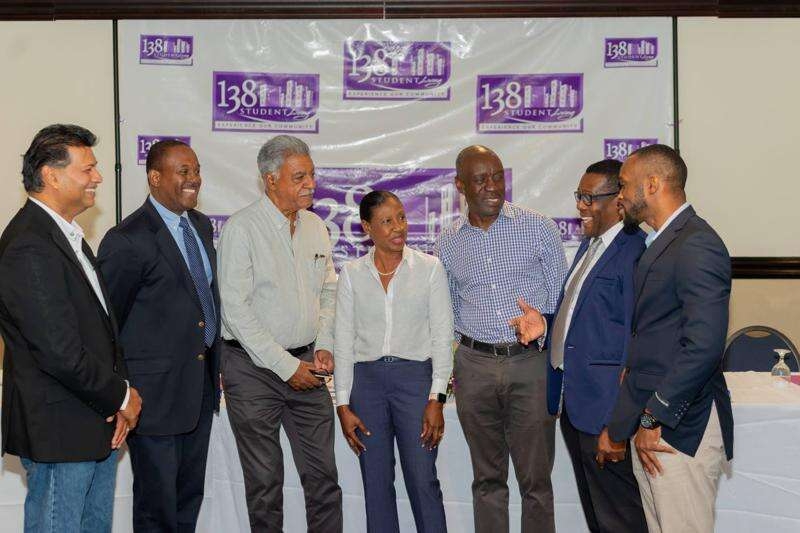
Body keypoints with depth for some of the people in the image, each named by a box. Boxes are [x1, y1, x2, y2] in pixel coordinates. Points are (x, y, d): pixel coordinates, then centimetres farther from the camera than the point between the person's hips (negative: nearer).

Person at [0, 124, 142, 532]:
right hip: (59, 432, -9)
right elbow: (59, 352, -24)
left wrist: (117, 402, 2)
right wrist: (120, 398, -10)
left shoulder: (68, 235, 12)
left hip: (98, 422, 10)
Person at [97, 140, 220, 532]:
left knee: (191, 494, 19)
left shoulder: (202, 225, 9)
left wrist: (215, 363, 13)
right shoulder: (127, 240, -16)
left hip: (201, 382, 8)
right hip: (156, 390, -7)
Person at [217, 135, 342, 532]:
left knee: (323, 474, 7)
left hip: (306, 365, 5)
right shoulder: (242, 228, -11)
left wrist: (324, 346, 3)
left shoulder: (315, 226, 8)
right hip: (254, 366, -5)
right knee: (264, 478, 6)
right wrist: (286, 366, -15)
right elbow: (235, 308, -15)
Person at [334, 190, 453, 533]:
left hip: (415, 376, -2)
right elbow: (344, 342, 4)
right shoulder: (351, 274, 3)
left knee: (423, 479, -2)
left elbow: (442, 337, -1)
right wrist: (343, 405, 1)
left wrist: (437, 398, -7)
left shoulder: (430, 268, -1)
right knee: (376, 482, 8)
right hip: (366, 379, 2)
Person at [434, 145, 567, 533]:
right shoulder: (448, 242, 8)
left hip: (531, 364, -2)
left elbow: (561, 297, 3)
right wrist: (448, 362, 8)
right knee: (487, 478, 12)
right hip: (474, 367, 2)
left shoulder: (538, 228, 0)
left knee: (536, 479, 4)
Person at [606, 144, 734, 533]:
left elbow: (703, 347, -23)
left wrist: (654, 418, -18)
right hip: (650, 421, 9)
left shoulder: (697, 246, -16)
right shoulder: (660, 244, 16)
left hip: (681, 428, -9)